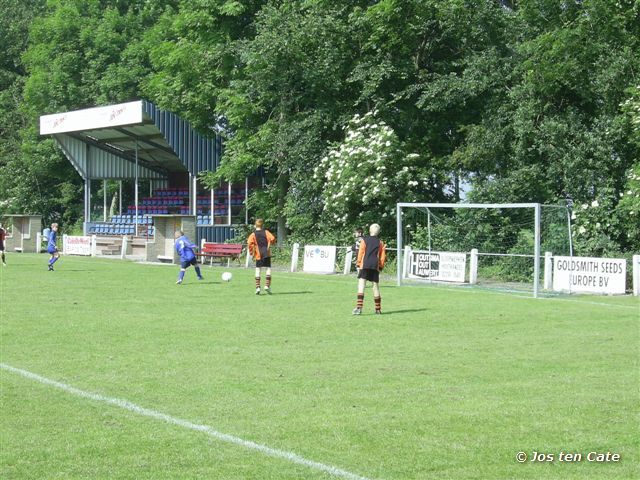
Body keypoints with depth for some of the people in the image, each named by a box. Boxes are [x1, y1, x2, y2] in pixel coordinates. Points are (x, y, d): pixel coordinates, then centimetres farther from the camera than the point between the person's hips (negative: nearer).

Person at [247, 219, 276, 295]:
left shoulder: (253, 235, 1)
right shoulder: (266, 232, 2)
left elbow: (250, 243, -13)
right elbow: (272, 238, -10)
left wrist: (251, 252, -3)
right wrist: (269, 245, 10)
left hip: (258, 255, 0)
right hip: (267, 254, 0)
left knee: (258, 270, 3)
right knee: (268, 269, 7)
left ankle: (257, 287, -4)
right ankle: (267, 286, -3)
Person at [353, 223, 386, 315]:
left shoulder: (364, 240, 5)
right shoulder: (380, 243, 12)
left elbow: (360, 253, 1)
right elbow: (382, 256, 10)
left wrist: (358, 265, 4)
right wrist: (381, 267, 17)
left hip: (364, 266, -3)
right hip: (375, 267, 3)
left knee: (361, 284, -9)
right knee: (376, 286, 10)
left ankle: (359, 307, -24)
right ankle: (378, 309, 15)